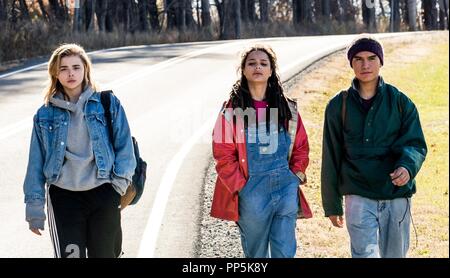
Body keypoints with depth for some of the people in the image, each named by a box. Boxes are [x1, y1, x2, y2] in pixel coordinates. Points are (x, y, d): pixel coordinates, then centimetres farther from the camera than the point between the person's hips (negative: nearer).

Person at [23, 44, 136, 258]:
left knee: (105, 254, 10)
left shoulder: (108, 105, 1)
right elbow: (36, 162, 7)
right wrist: (34, 207, 4)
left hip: (103, 193, 0)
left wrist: (121, 180, -10)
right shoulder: (45, 115, 5)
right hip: (63, 198, 0)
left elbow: (124, 145, 4)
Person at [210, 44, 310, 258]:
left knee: (285, 252, -1)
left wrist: (297, 175, 4)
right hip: (252, 192, -2)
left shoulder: (287, 108, 8)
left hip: (286, 187, 2)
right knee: (256, 254, 9)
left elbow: (301, 146, 16)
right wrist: (240, 187, -8)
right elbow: (223, 154, -3)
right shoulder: (232, 109, -1)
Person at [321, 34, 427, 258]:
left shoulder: (400, 102, 3)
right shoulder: (339, 106, 3)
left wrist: (408, 166, -24)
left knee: (394, 255, 10)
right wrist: (332, 205, 10)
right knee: (365, 254, -15)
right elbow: (331, 158, 8)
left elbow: (416, 143, 0)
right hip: (359, 197, -1)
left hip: (397, 197, 2)